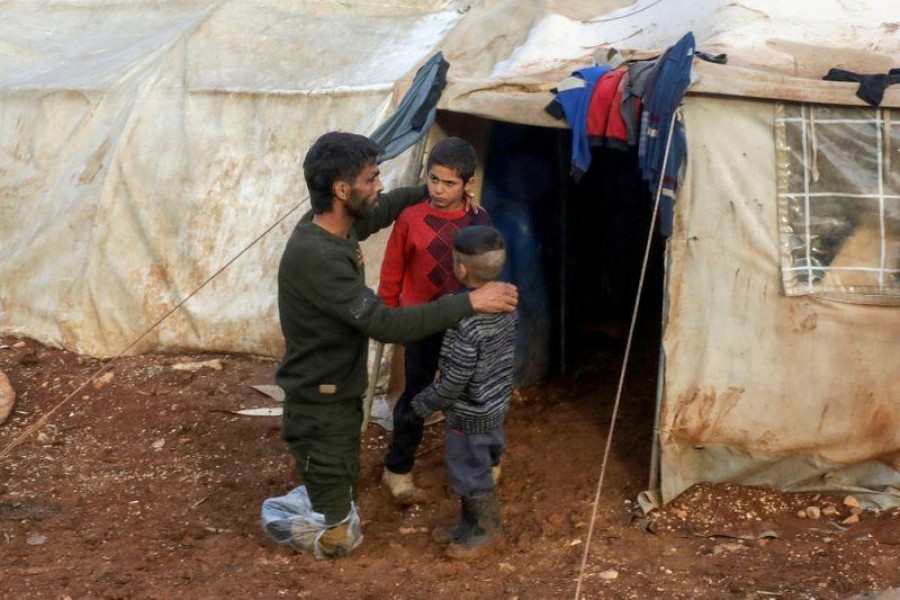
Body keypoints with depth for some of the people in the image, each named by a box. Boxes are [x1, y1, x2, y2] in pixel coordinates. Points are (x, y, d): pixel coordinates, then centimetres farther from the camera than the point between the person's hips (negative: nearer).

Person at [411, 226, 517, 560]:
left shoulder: (468, 322, -32)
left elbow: (453, 381, -24)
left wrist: (422, 405, -10)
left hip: (470, 414, -8)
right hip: (495, 404, 8)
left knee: (470, 474, 12)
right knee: (478, 468, 24)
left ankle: (486, 531, 29)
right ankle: (470, 524, 39)